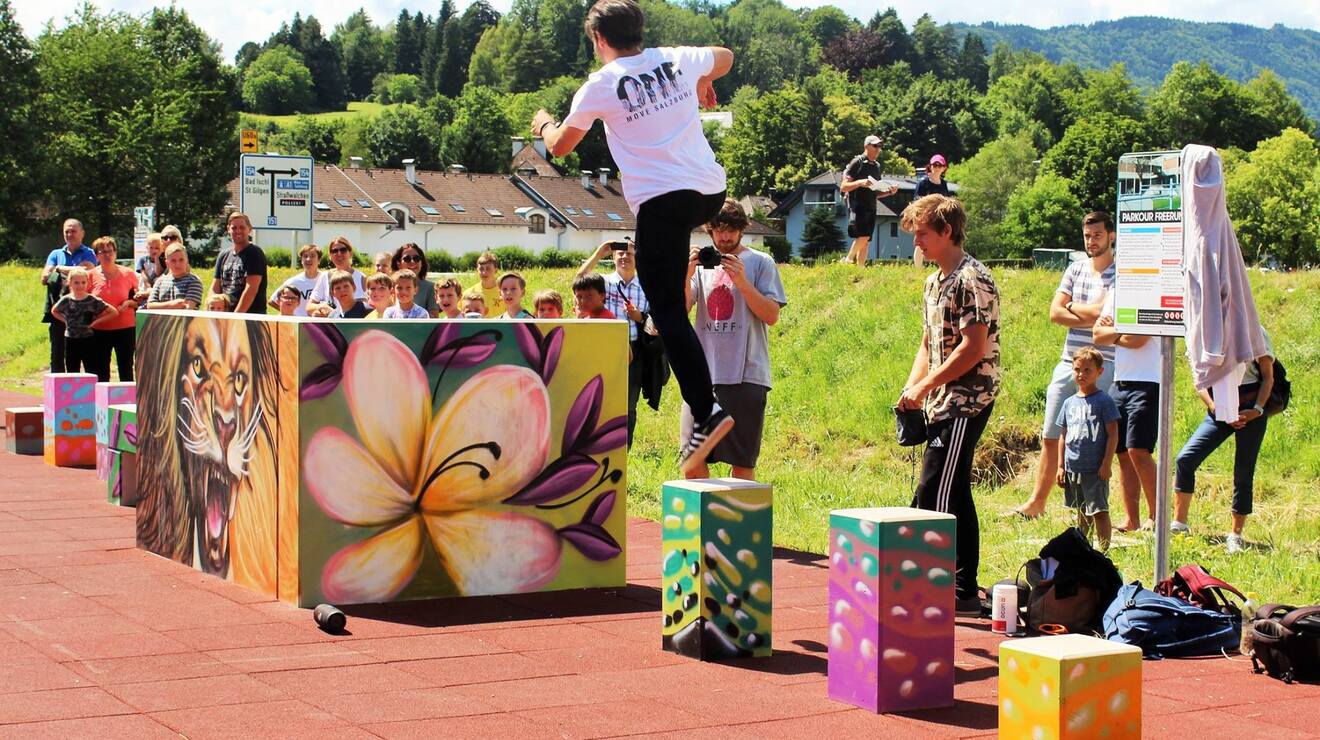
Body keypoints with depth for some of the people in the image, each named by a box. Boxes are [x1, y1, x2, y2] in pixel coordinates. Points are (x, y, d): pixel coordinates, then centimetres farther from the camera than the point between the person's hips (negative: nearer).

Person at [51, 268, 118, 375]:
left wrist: (96, 321, -9)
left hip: (88, 341, -2)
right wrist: (65, 320, 5)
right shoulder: (66, 300, 0)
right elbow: (54, 311, 20)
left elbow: (114, 312, -6)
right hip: (71, 341, 2)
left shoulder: (93, 301, -7)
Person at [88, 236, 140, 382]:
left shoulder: (128, 274, 1)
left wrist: (129, 302, -10)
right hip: (99, 330, 1)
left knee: (126, 371, 3)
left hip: (125, 328, -1)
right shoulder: (91, 276, 2)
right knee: (101, 373, 5)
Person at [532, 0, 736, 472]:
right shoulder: (679, 59, 10)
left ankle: (705, 413, -15)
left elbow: (560, 146, 10)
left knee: (668, 313, -5)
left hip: (660, 199, -5)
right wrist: (704, 84, 54)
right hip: (711, 191, 6)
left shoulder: (601, 85, -2)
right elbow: (725, 58, 33)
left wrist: (544, 124, 33)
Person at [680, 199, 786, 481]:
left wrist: (741, 281, -14)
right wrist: (685, 276, -11)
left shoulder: (760, 262, 4)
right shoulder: (702, 263, 14)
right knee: (693, 460, 3)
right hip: (702, 373, 3)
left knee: (742, 463, 1)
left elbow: (771, 316, -4)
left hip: (746, 374, -3)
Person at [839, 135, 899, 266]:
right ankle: (848, 260, -6)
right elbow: (843, 187, -6)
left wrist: (889, 191, 6)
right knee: (863, 235, -21)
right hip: (857, 205, -7)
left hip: (871, 208, 7)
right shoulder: (857, 162, -2)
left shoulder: (877, 166, 18)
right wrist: (860, 183, -21)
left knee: (866, 240, 2)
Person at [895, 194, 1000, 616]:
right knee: (954, 496, 12)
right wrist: (912, 387, 6)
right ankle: (964, 589, 18)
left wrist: (925, 386, -16)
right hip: (944, 404, 10)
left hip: (966, 402, -10)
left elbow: (973, 348, -20)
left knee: (933, 498, -12)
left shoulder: (972, 280, -14)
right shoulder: (935, 281, 16)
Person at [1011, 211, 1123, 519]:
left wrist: (1072, 306, -1)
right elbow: (1055, 312, 3)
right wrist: (1091, 319, -10)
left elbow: (1104, 310, -18)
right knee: (1050, 438, 10)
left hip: (1105, 367, -6)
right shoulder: (1075, 269, 12)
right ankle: (1036, 503, 20)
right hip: (1068, 364, 6)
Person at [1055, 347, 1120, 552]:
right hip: (1073, 469, 5)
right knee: (1082, 513, 16)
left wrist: (1106, 464, -13)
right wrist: (1060, 466, 11)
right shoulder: (1069, 402, 11)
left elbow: (1113, 435, -7)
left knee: (1099, 512, -6)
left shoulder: (1104, 401, -5)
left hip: (1096, 469, -5)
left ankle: (1103, 551, -4)